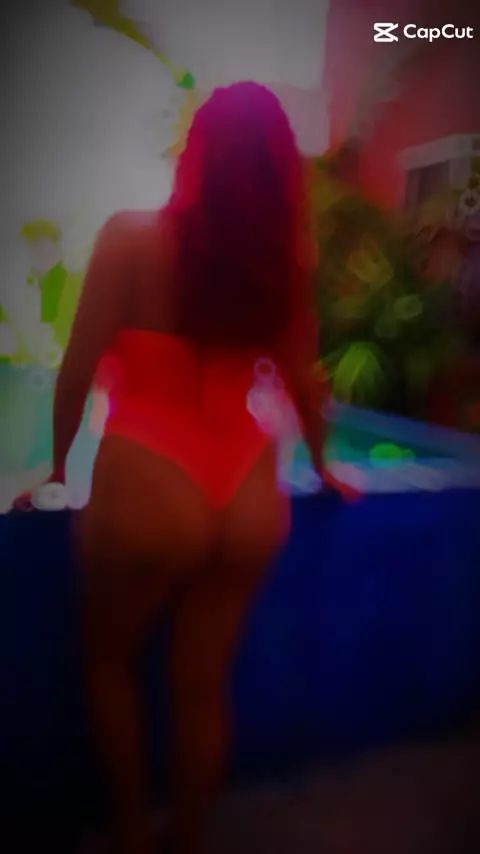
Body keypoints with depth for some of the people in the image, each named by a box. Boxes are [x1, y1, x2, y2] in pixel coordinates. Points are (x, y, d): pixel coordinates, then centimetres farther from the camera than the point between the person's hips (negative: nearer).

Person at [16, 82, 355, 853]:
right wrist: (323, 470, 25)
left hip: (146, 489, -3)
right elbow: (303, 383, 9)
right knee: (204, 685, 20)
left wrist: (58, 463, 11)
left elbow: (79, 369, -5)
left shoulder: (132, 237, -8)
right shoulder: (287, 255, 2)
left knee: (112, 661, 24)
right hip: (249, 495, 4)